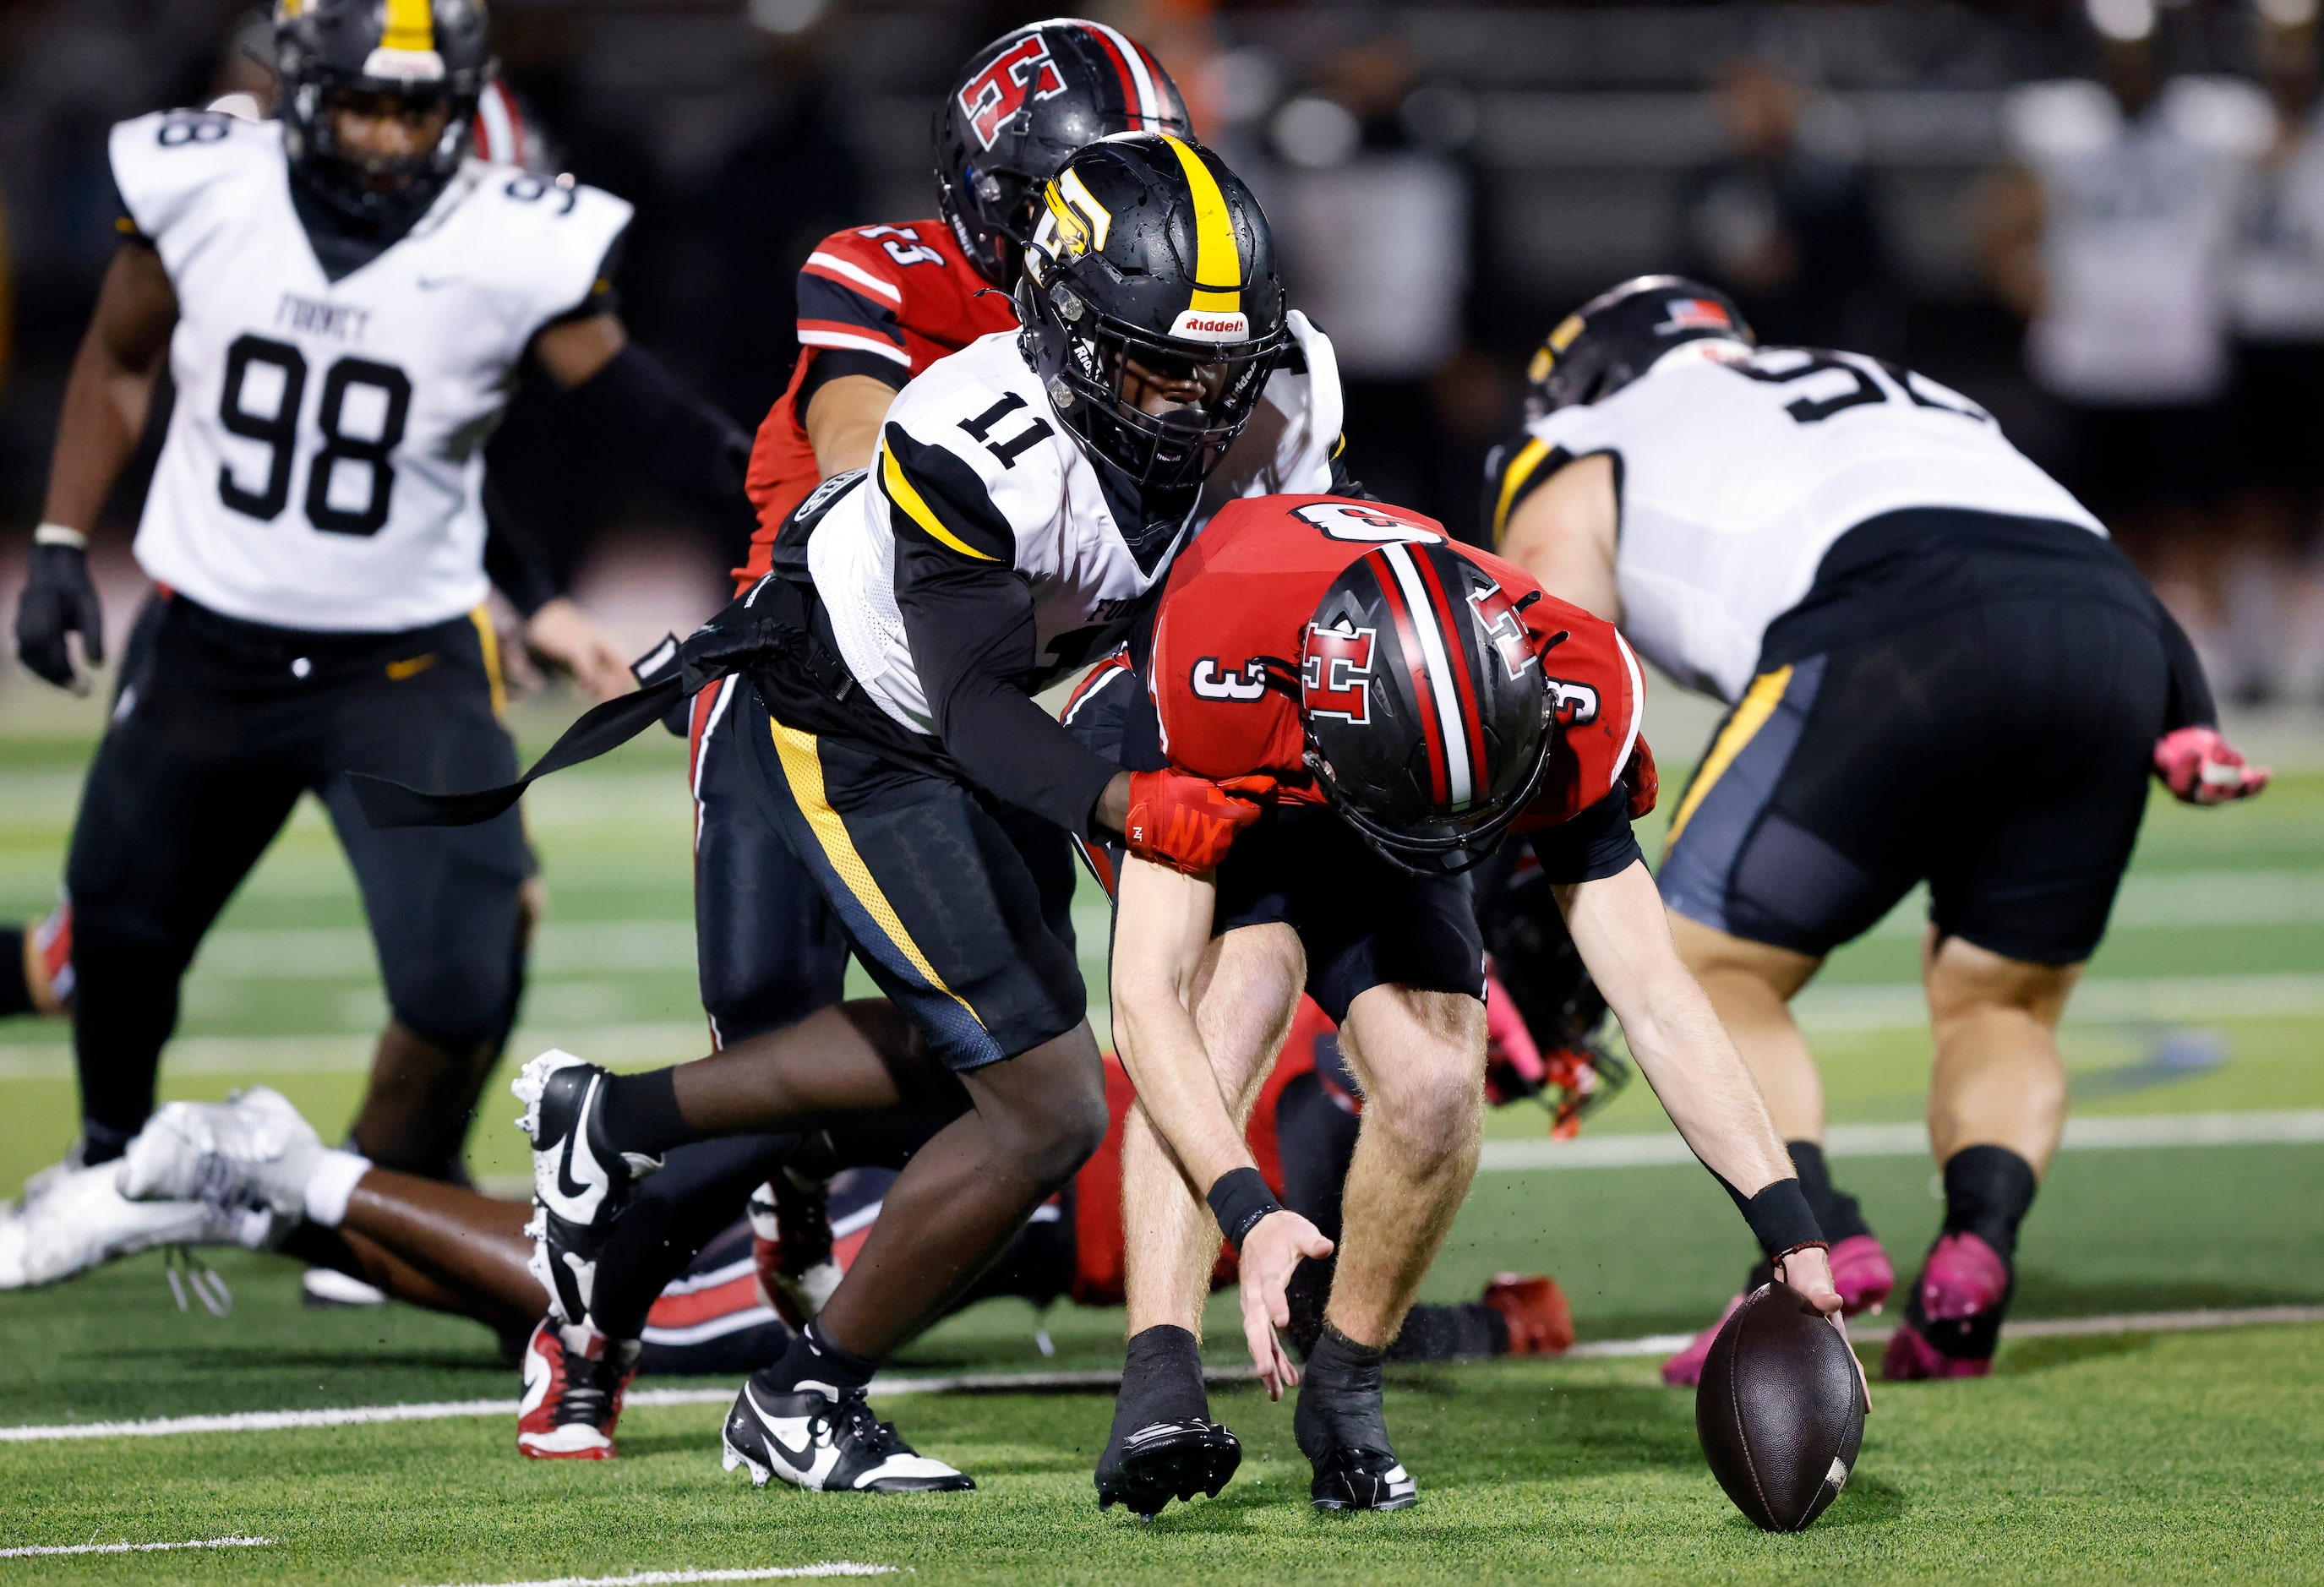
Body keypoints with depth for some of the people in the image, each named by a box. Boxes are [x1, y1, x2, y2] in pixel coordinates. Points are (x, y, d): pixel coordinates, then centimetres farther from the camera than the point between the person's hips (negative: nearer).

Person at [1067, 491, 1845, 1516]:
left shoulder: (1564, 707, -35)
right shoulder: (1218, 681, -45)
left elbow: (1655, 999, -28)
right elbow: (1145, 1001, -43)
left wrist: (1792, 1236, -33)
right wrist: (1247, 1211, -55)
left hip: (1363, 854, 3)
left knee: (1435, 1092, -19)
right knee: (1238, 997, -33)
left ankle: (1343, 1391, 4)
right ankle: (1160, 1379, -39)